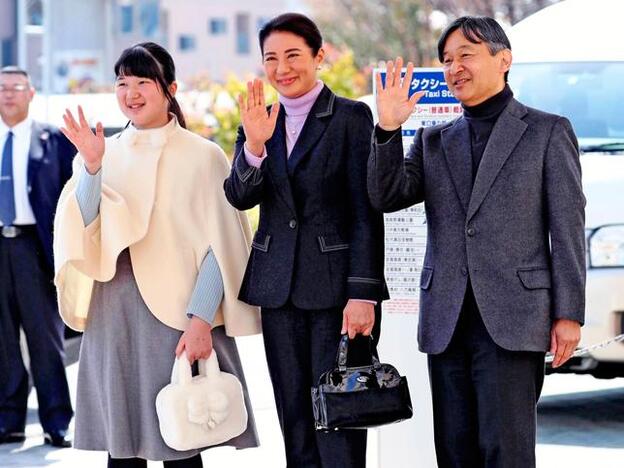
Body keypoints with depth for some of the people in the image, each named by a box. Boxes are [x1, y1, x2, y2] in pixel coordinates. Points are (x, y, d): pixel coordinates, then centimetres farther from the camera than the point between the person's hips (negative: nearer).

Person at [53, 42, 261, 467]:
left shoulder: (202, 156, -1)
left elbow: (220, 247, -5)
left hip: (177, 317, -3)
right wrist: (91, 167, -13)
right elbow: (81, 232, 0)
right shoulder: (104, 154, 9)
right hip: (113, 316, 3)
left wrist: (201, 320, -14)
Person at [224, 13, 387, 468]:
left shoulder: (351, 117, -3)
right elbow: (240, 197, -2)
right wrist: (254, 145, -20)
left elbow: (367, 213, -6)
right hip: (280, 289, 5)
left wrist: (363, 293, -12)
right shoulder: (258, 122, 11)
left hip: (336, 287, -5)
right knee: (295, 422, 8)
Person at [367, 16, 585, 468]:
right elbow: (388, 197, 4)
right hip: (448, 323, 5)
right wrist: (388, 129, -10)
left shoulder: (547, 131, 3)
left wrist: (568, 313, -7)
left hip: (512, 319, -5)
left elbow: (567, 228, -1)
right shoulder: (435, 141, 16)